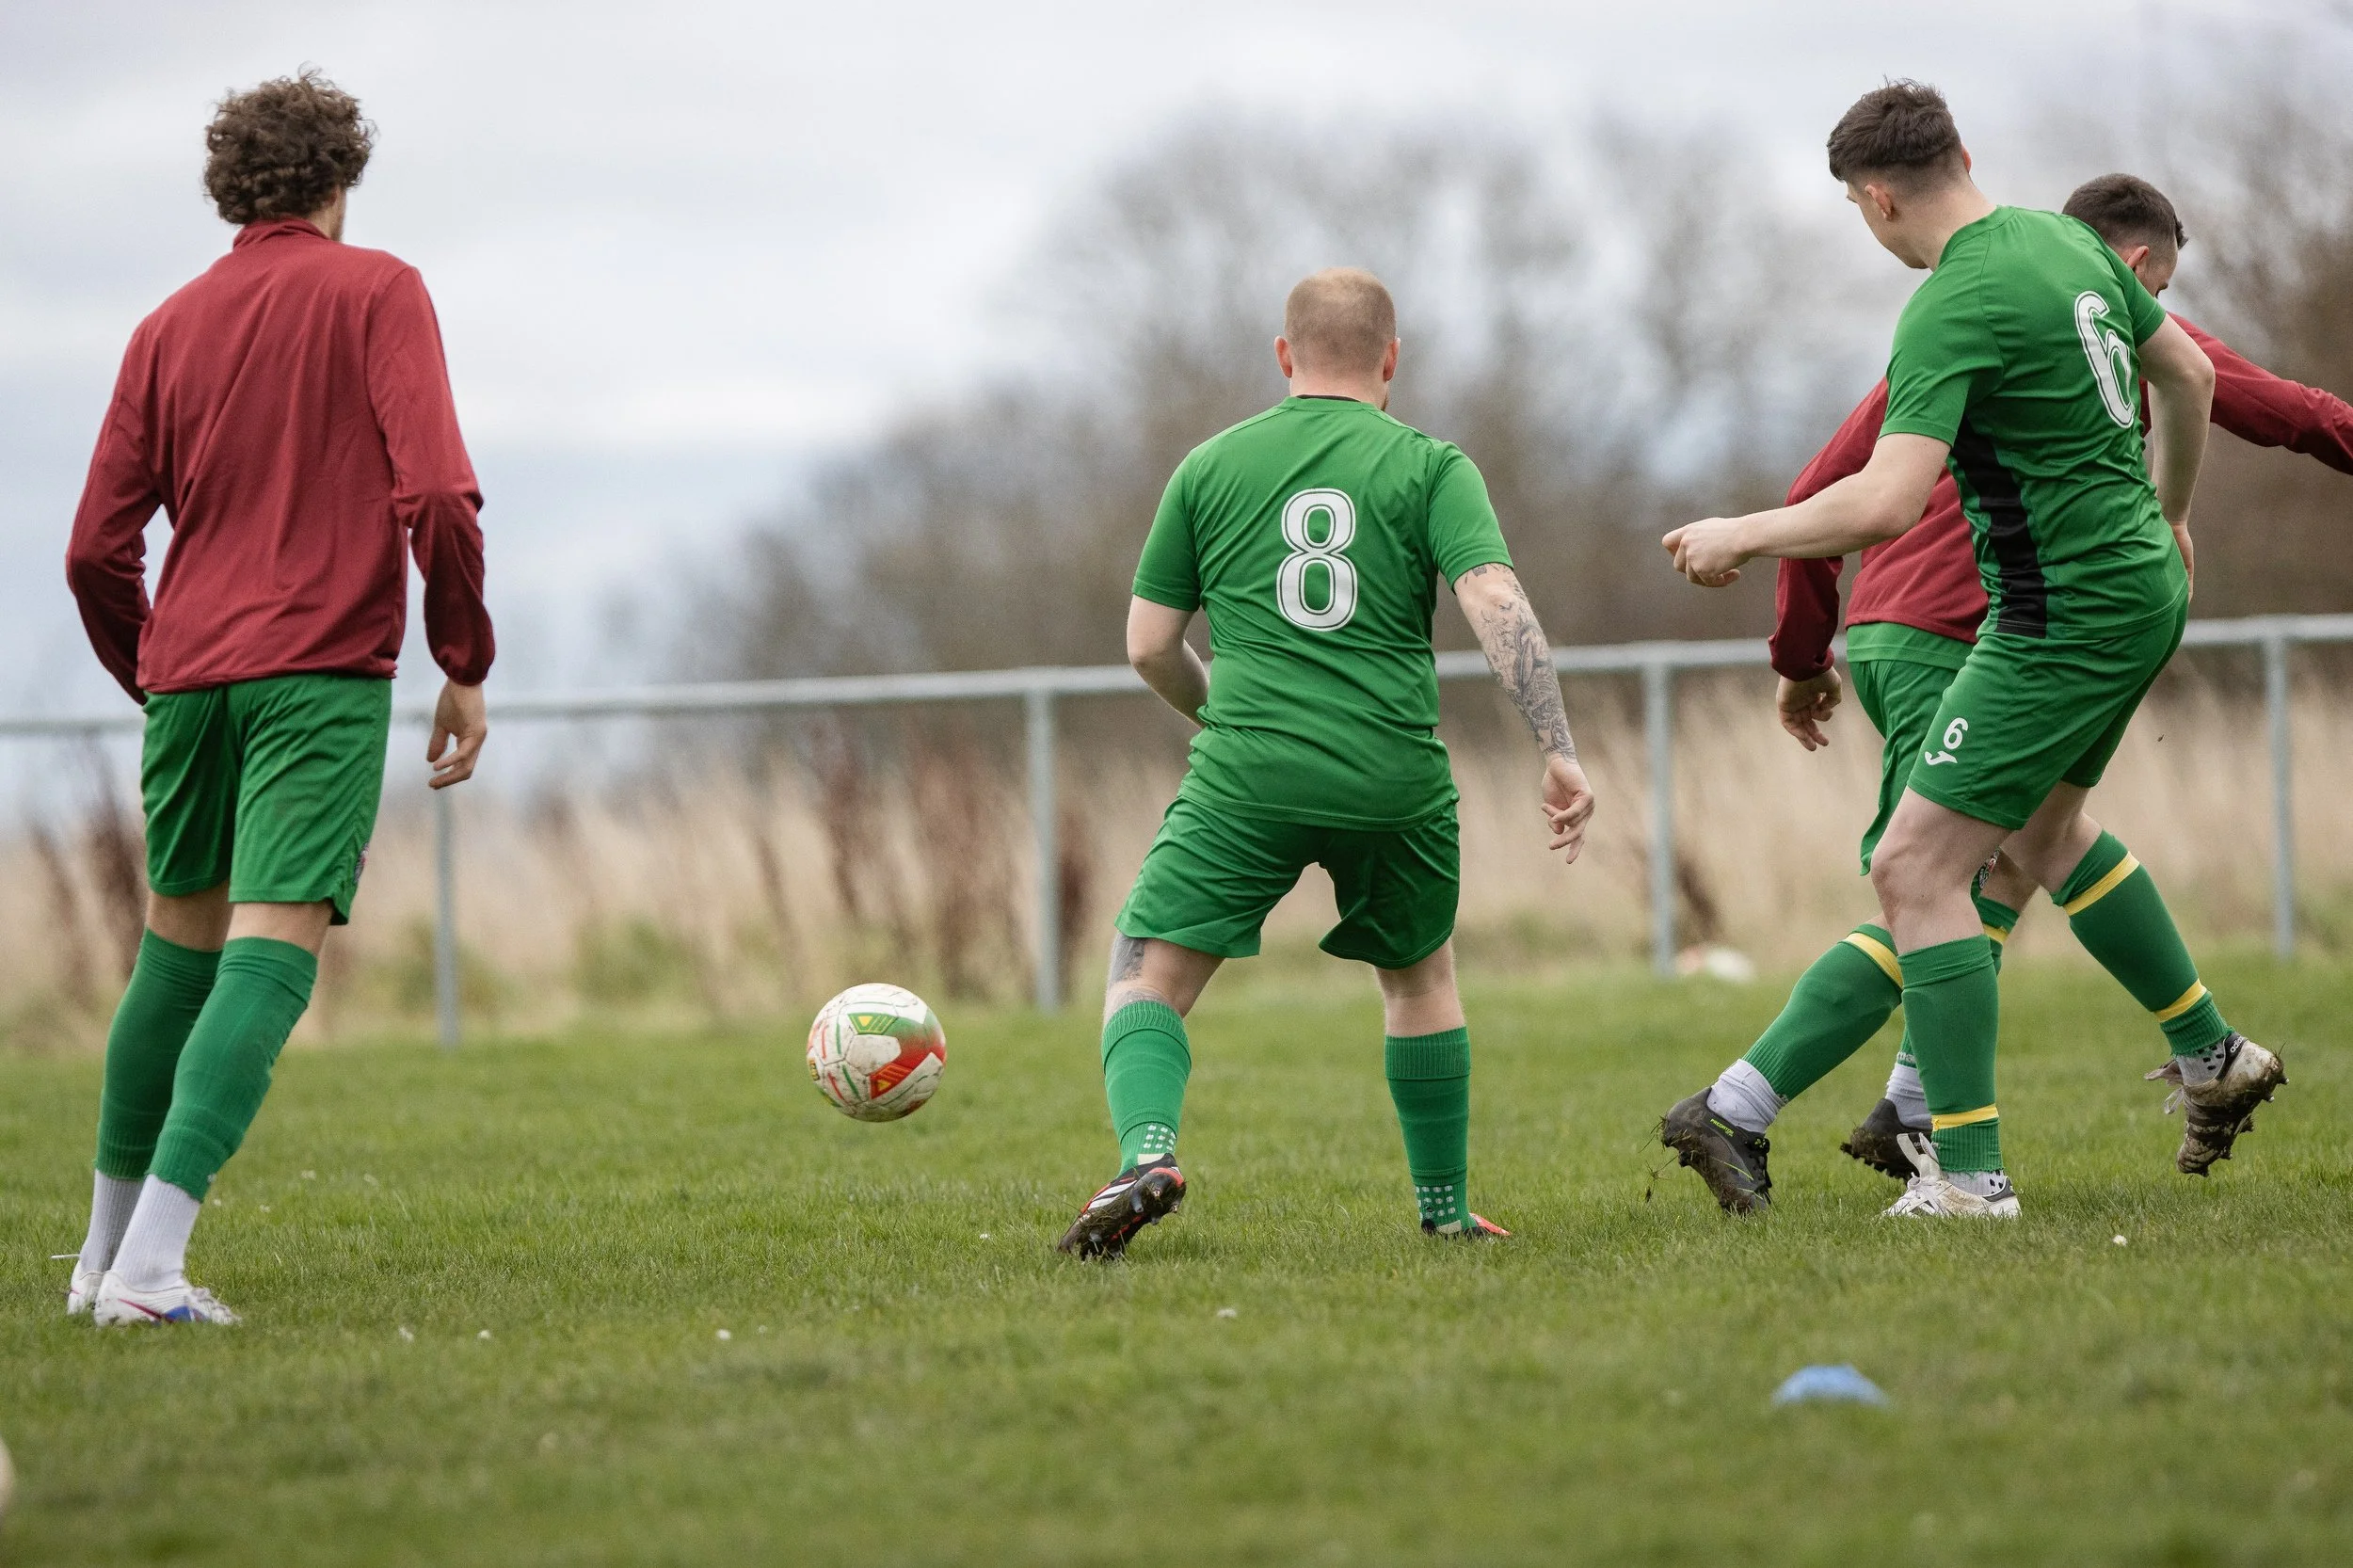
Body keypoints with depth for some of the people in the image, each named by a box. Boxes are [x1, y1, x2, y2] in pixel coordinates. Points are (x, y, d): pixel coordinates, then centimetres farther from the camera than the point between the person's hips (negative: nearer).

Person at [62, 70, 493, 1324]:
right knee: (271, 950, -11)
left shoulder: (169, 328, 13)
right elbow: (435, 492, -11)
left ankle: (106, 1253, 24)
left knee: (178, 947, 19)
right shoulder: (376, 292, 2)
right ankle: (150, 1264, -26)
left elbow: (97, 551, 10)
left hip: (187, 671, 5)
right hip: (322, 673, -5)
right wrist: (466, 667, -2)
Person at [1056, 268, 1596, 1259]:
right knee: (1421, 977, 25)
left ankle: (1147, 1152, -22)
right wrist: (1559, 752, -10)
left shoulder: (1211, 466, 11)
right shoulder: (1431, 467, 6)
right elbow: (1496, 604, -8)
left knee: (1146, 981, 5)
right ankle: (1445, 1207, 27)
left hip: (1247, 771, -1)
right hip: (1395, 775, 1)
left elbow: (1148, 646, 13)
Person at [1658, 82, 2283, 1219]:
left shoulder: (1953, 310, -21)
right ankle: (2213, 1057, 38)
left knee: (1915, 867, -6)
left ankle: (1967, 1171, -9)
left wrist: (1738, 537, -16)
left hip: (2069, 616, -9)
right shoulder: (2066, 241, 6)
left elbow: (1886, 502, -30)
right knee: (2043, 829, 30)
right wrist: (2167, 516, 35)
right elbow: (2191, 376, 19)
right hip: (2136, 582, 9)